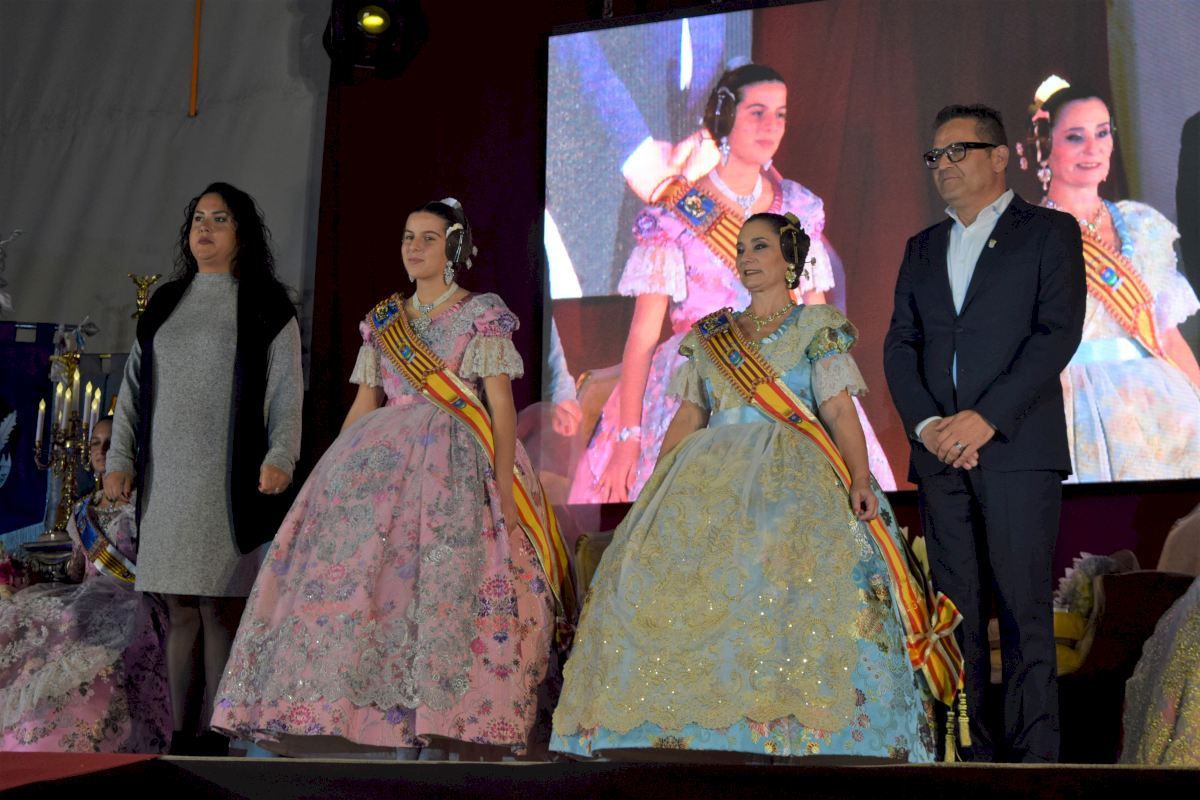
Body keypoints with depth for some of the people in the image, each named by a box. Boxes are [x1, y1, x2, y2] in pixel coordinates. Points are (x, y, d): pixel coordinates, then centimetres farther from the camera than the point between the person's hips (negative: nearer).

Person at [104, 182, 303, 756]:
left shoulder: (266, 305, 4)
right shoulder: (164, 304, 16)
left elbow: (286, 390, -3)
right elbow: (134, 385, 15)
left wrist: (280, 457, -16)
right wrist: (120, 459, 6)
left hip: (231, 480, -4)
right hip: (167, 481, 4)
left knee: (219, 606, -7)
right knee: (179, 608, 5)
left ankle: (212, 735, -3)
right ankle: (180, 732, 9)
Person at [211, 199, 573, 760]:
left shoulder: (483, 314, 4)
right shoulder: (383, 320, 18)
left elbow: (502, 405, -4)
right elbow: (362, 406, 17)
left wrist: (504, 486, -15)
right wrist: (330, 474, 10)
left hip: (458, 462, -4)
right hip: (381, 459, 4)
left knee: (443, 582, -17)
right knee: (352, 572, -10)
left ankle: (442, 732, -15)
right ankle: (362, 719, -8)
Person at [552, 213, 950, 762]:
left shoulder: (817, 325, 9)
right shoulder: (710, 335, 21)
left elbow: (840, 410, -1)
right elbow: (687, 418, 18)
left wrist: (860, 478, -16)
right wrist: (654, 488, 9)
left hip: (791, 474, -4)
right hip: (708, 475, 4)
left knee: (795, 564, -27)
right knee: (662, 565, -15)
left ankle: (788, 730, -29)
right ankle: (687, 727, -15)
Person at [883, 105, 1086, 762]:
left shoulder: (1049, 232, 5)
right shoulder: (922, 248, 20)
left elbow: (1059, 331, -7)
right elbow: (900, 344, 11)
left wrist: (987, 417, -15)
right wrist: (926, 423, -7)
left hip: (1018, 447, -5)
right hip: (939, 453, 5)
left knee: (1023, 607, -6)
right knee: (956, 607, 4)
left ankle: (1033, 750, -2)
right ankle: (970, 746, 8)